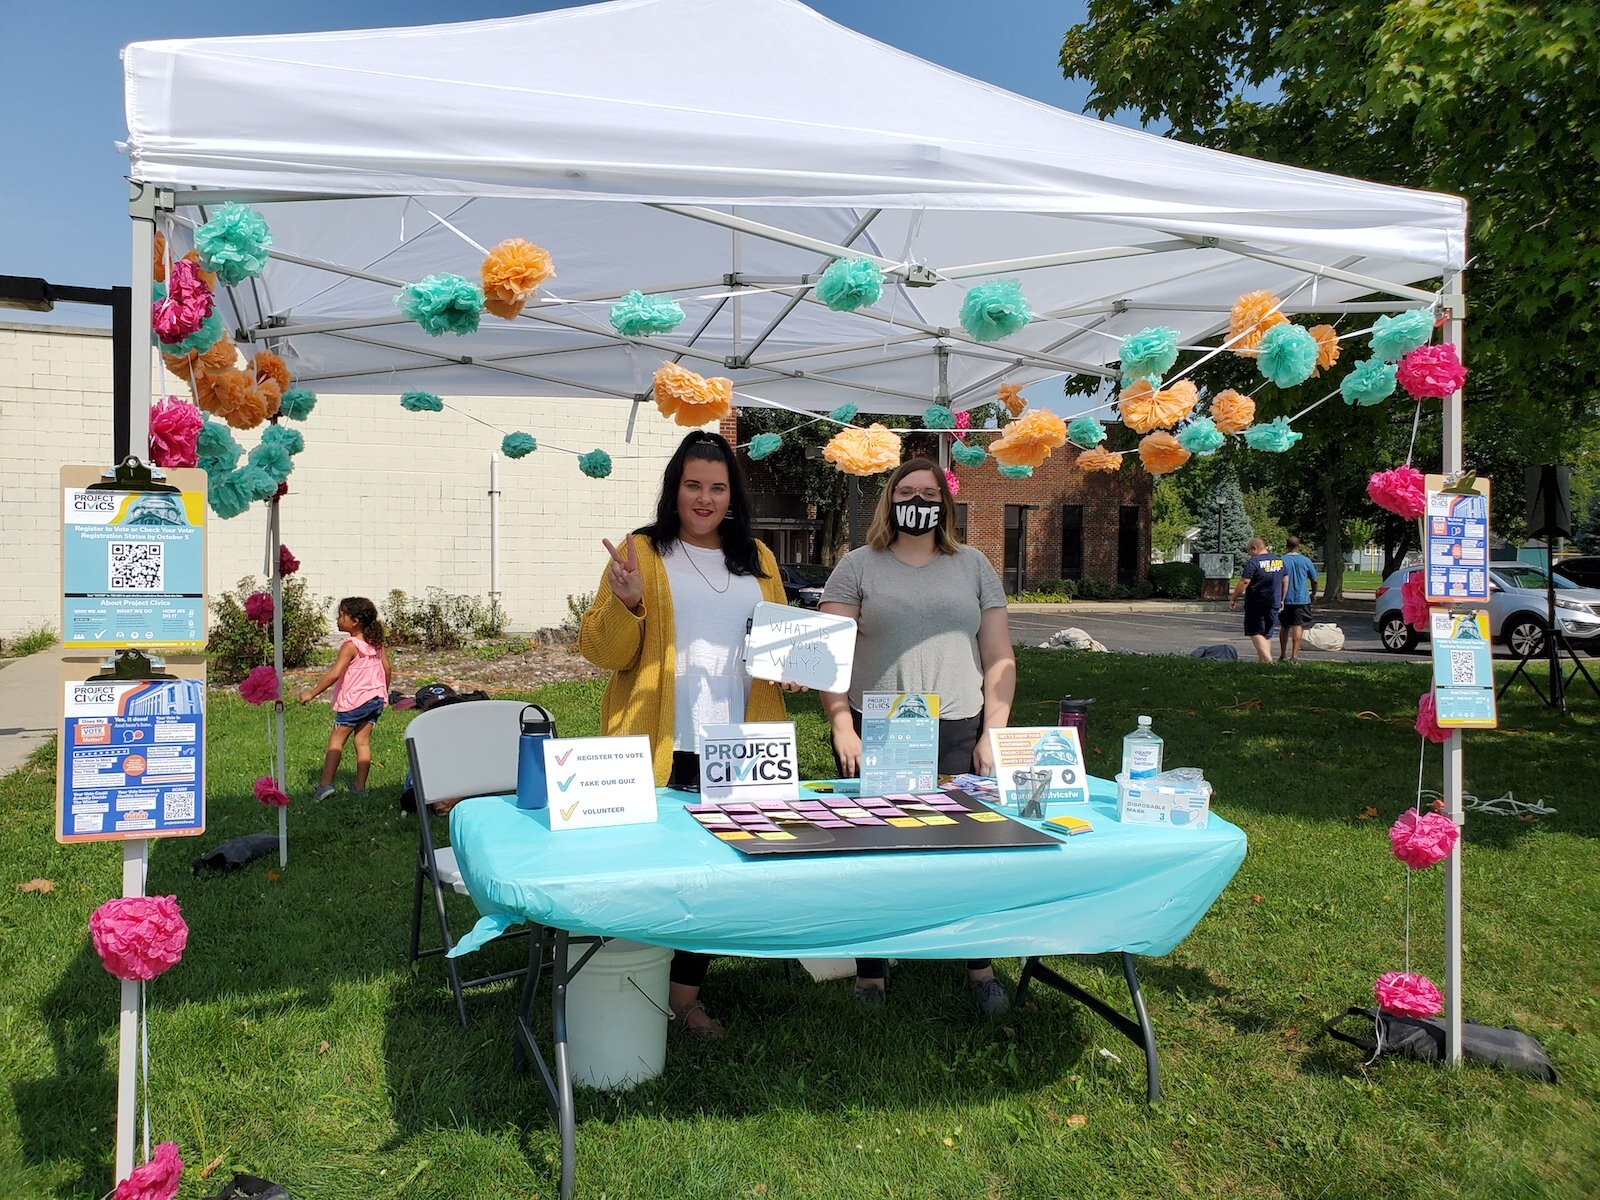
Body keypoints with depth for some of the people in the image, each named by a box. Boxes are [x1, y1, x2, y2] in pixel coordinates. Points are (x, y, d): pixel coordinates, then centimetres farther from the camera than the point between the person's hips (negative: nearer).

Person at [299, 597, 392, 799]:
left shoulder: (350, 646, -16)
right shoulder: (376, 642, 4)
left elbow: (334, 674, -24)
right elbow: (387, 668, 11)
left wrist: (312, 693, -18)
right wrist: (384, 693, 24)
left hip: (353, 701, -7)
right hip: (375, 698, 7)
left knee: (336, 740, 2)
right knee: (363, 741, 9)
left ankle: (326, 784, -3)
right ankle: (360, 786, 9)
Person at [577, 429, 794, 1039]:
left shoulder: (756, 558, 13)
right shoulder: (643, 552, 0)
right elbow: (601, 651, -4)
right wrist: (626, 603, -24)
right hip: (662, 748, -4)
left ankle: (685, 993, 24)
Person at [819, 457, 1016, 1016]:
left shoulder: (973, 566, 12)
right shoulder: (859, 566, 6)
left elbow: (999, 659, 10)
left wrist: (993, 734, 2)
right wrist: (842, 728, -8)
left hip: (957, 733, 2)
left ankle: (980, 968, 20)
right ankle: (870, 972, 16)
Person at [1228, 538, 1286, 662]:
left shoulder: (1253, 562, -13)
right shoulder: (1279, 560, 11)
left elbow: (1244, 582, -17)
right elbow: (1284, 581, 19)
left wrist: (1233, 599, -10)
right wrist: (1281, 599, 28)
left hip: (1256, 603, -7)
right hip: (1274, 603, 7)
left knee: (1256, 633, -3)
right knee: (1267, 635, 13)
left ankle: (1268, 661, -18)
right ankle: (1263, 660, 14)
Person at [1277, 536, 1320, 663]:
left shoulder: (1282, 560, -2)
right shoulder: (1306, 561, 2)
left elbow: (1284, 581, -9)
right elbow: (1314, 580, 9)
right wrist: (1313, 594, 25)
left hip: (1286, 600, 0)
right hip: (1302, 599, 0)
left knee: (1284, 627, 11)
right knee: (1298, 626, -3)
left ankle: (1283, 656, 19)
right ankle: (1294, 656, -11)